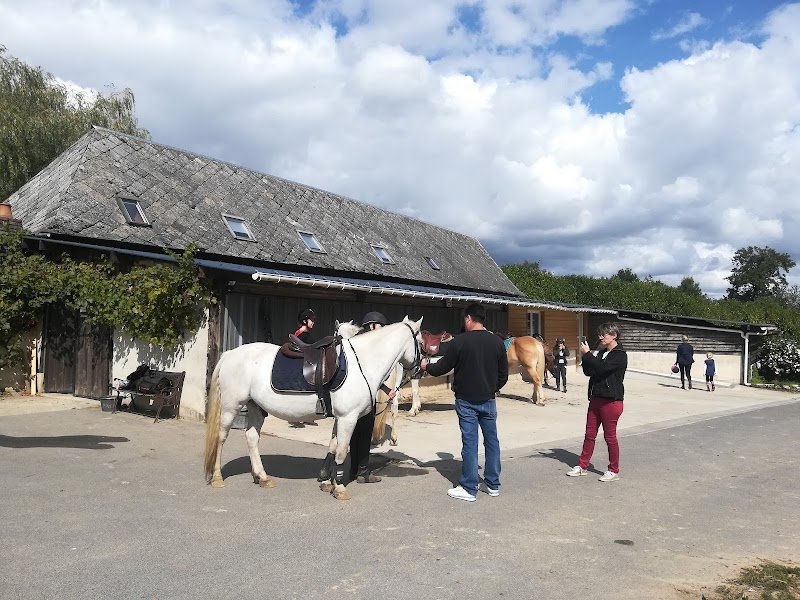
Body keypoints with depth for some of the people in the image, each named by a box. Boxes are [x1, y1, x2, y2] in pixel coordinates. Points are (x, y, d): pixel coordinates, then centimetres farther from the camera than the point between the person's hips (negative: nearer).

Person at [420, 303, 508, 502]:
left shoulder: (459, 341, -12)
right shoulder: (497, 342, 0)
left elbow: (442, 368, -5)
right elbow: (504, 374, 6)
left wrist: (426, 366, 15)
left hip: (466, 401, -4)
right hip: (488, 400, 4)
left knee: (470, 443, 0)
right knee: (491, 440, 13)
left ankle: (469, 489, 7)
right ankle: (493, 485, 22)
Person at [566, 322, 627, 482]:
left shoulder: (620, 355, -11)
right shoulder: (602, 352, 14)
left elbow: (602, 367, -26)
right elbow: (588, 372, 11)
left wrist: (587, 354, -18)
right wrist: (585, 356, -3)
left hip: (611, 401, -8)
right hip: (596, 398, 8)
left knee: (610, 436, 3)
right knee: (590, 434, 12)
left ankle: (613, 471, 16)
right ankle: (582, 466, 20)